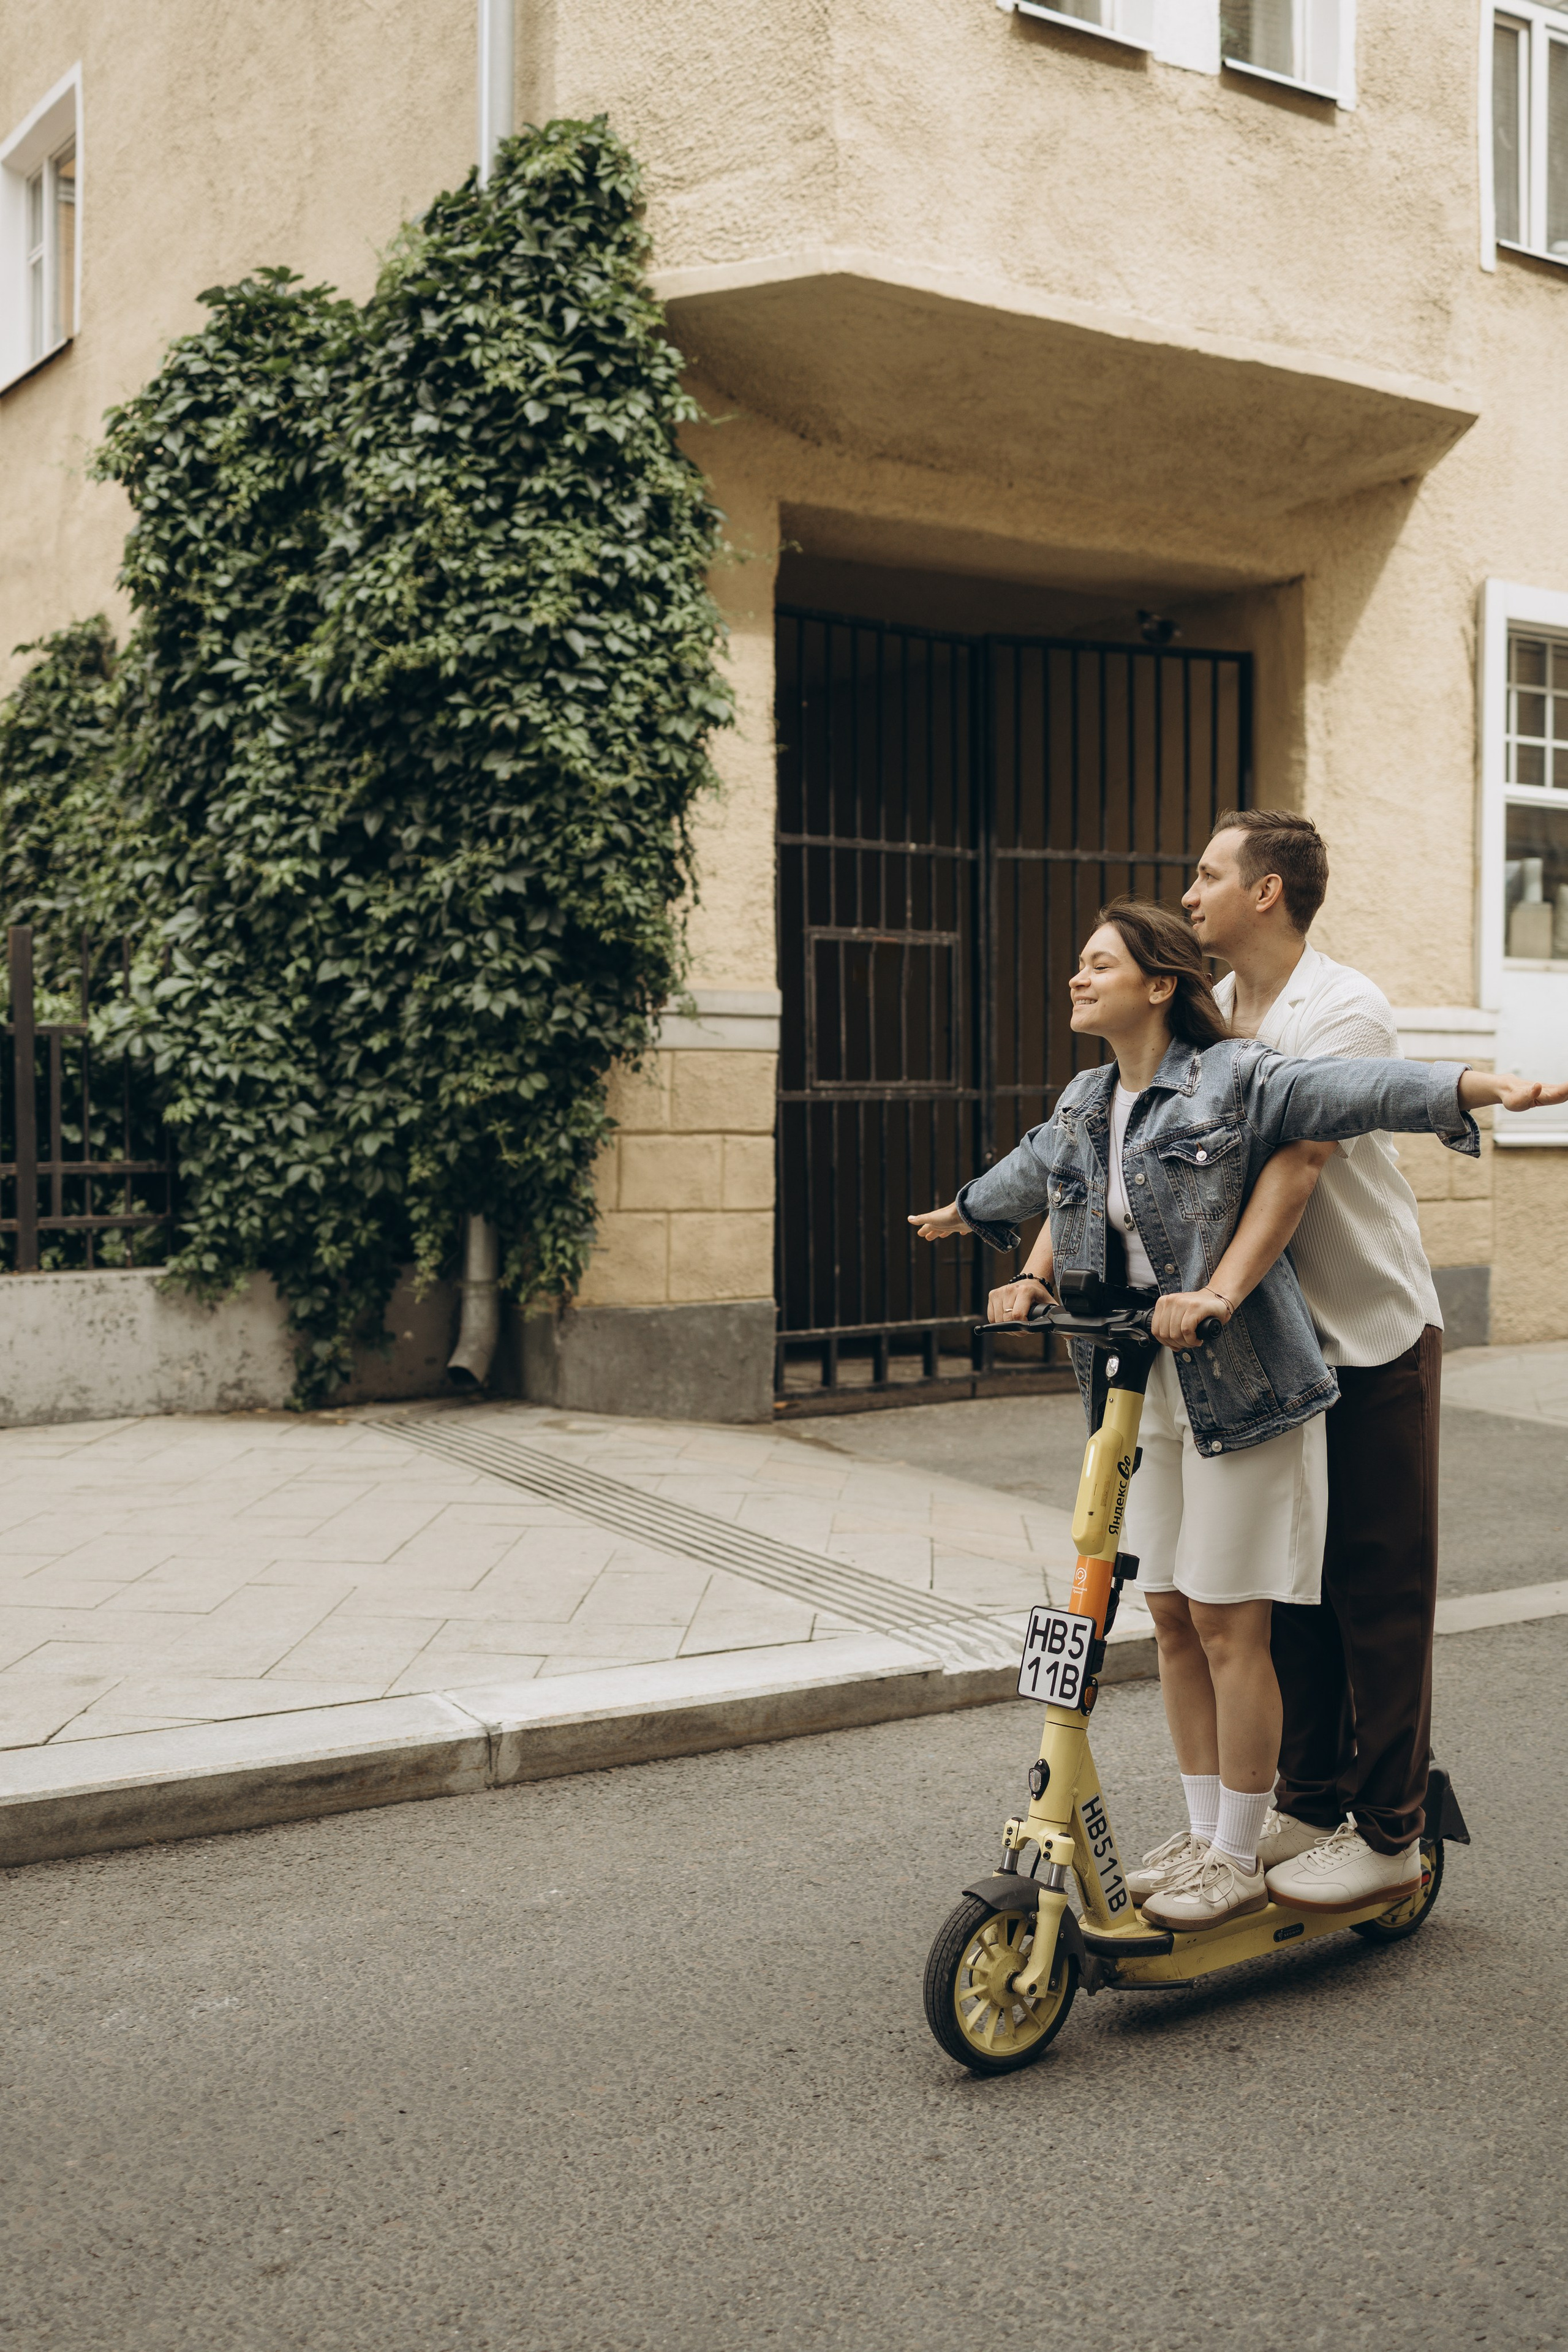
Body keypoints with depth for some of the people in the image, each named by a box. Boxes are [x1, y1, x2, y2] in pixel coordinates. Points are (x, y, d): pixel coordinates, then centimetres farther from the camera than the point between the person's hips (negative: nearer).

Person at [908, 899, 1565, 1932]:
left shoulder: (1234, 1077, -11)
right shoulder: (1083, 1105, 12)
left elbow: (1358, 1088, -24)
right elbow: (1032, 1170, 33)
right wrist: (961, 1213, 50)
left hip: (1242, 1390, -7)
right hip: (1147, 1394, 7)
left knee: (1229, 1625, -2)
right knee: (1173, 1618, 12)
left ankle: (1240, 1859, 13)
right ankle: (1203, 1838, 26)